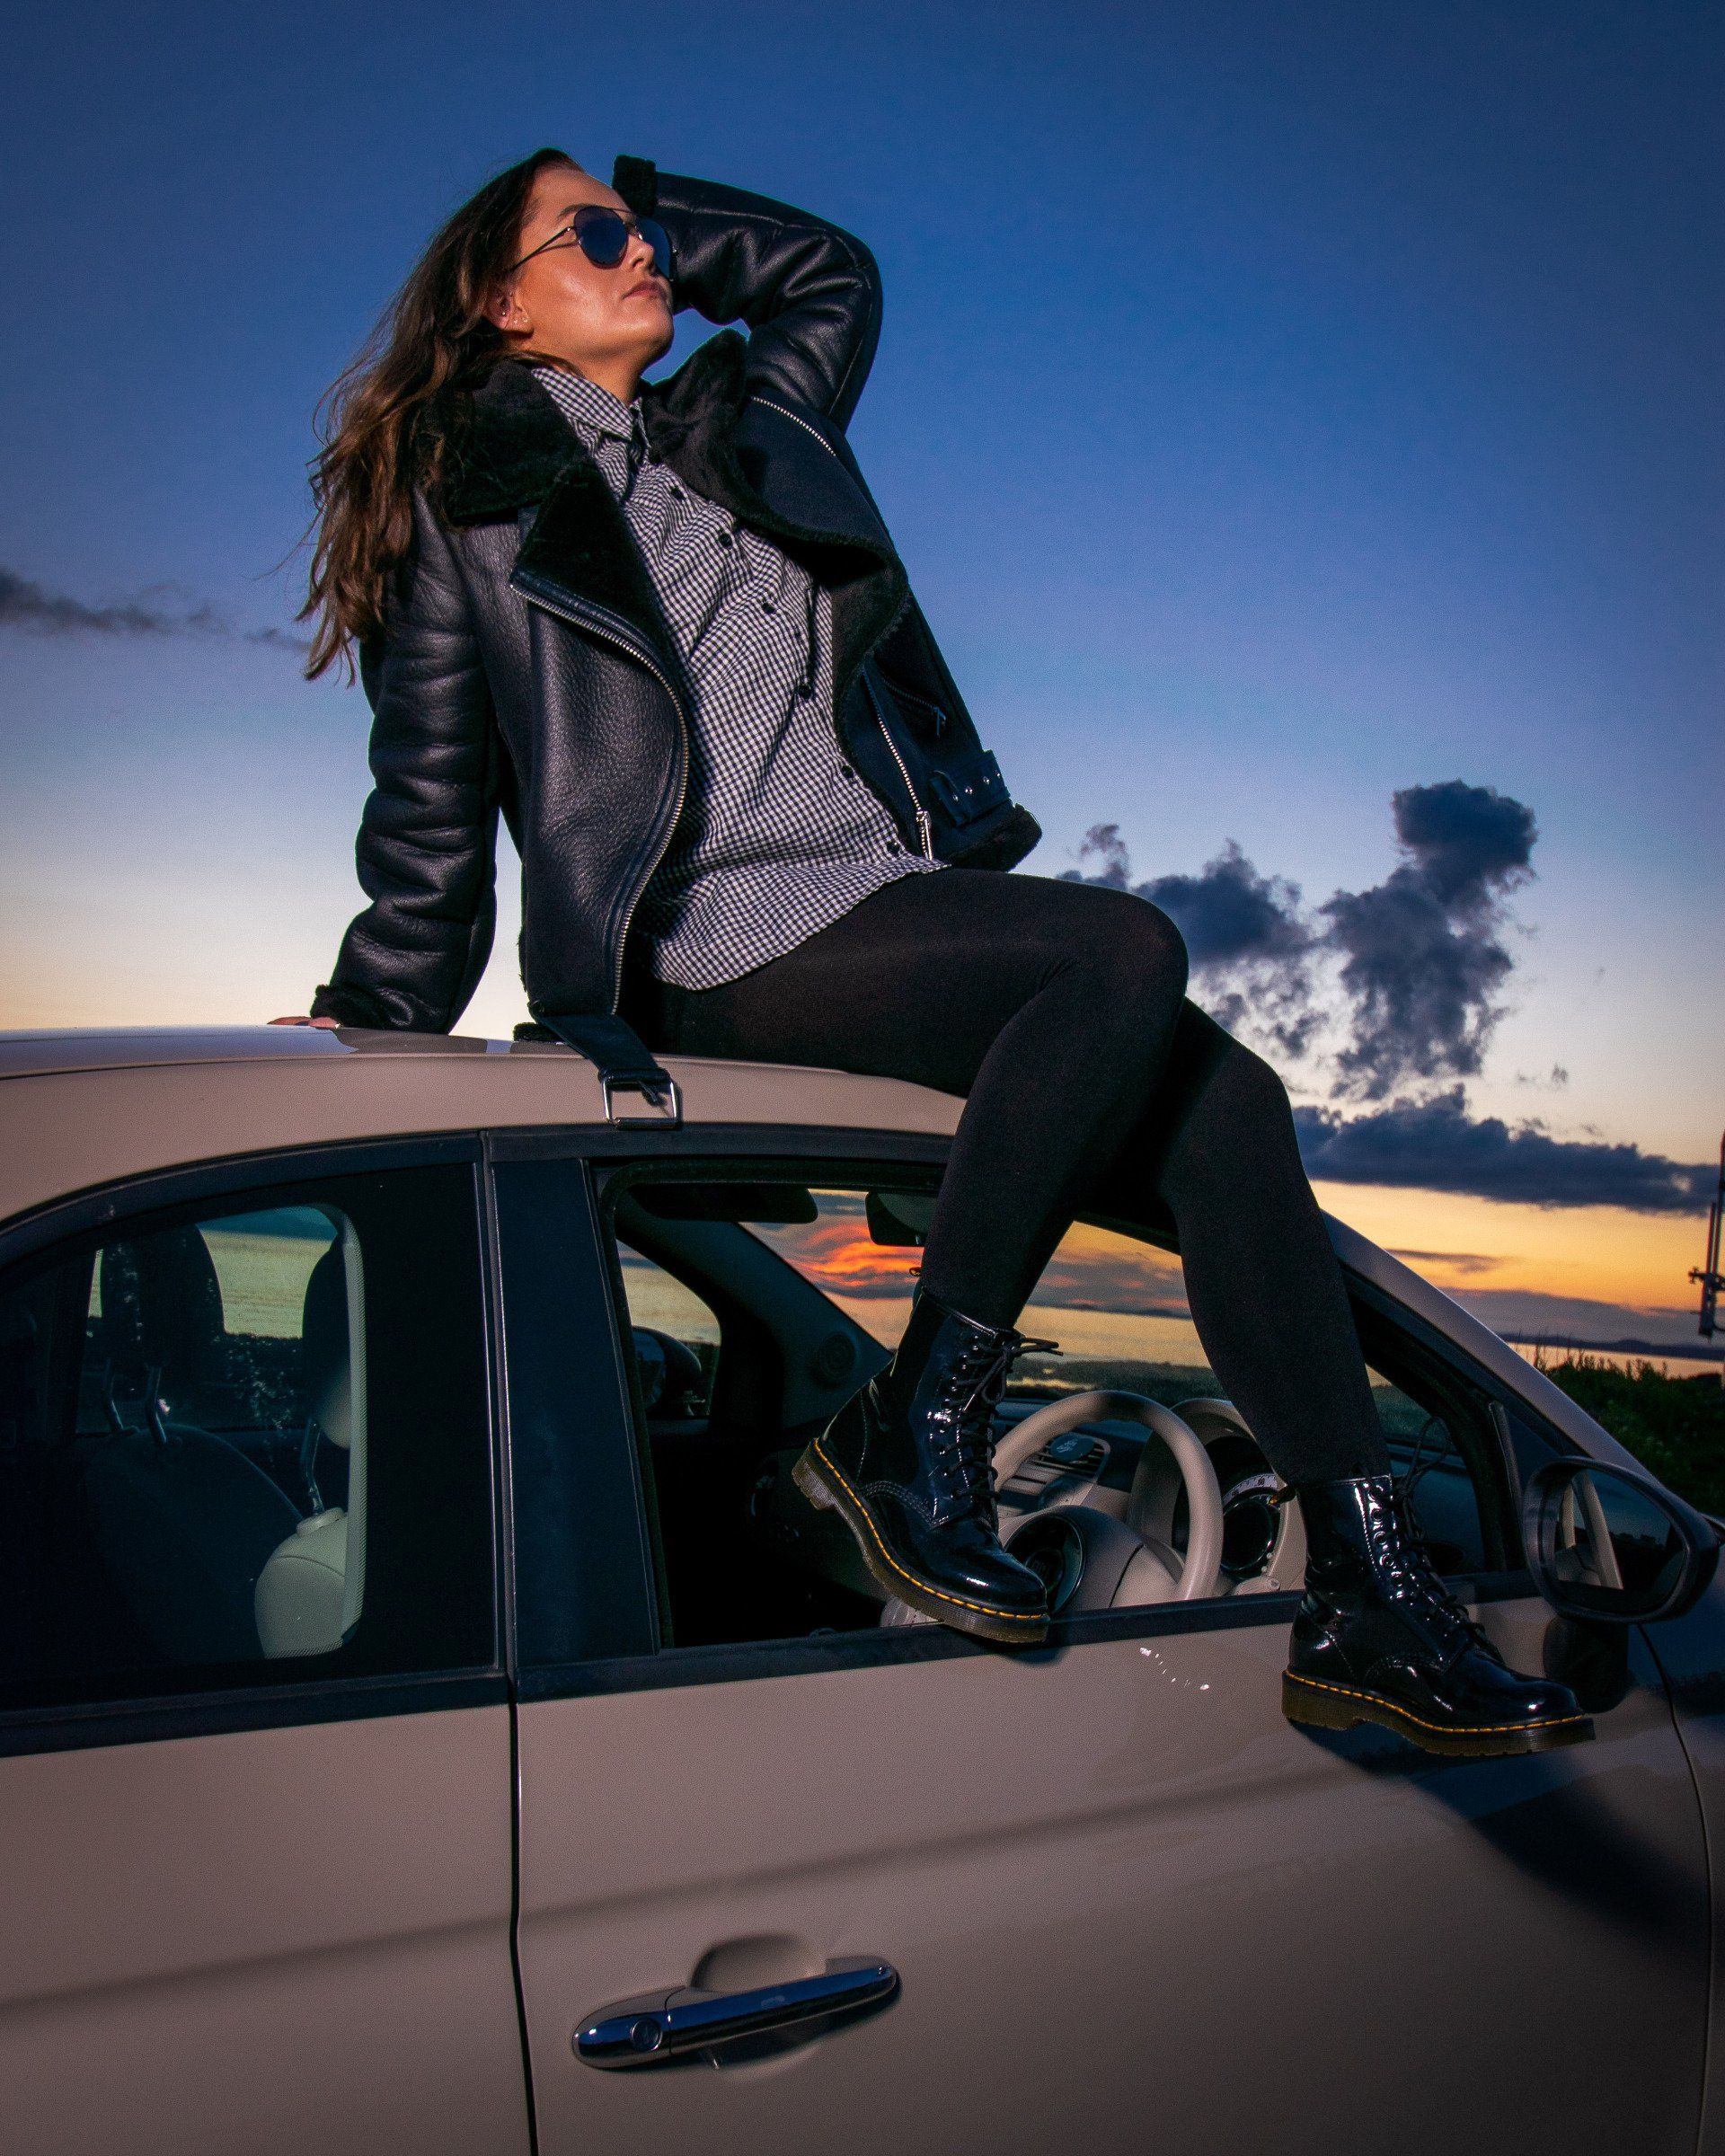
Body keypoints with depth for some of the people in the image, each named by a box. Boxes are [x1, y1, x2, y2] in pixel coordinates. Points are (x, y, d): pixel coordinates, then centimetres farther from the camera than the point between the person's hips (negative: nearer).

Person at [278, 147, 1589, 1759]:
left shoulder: (745, 421, 25)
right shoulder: (468, 493, 10)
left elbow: (832, 272, 42)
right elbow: (430, 807, 12)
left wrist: (649, 201, 33)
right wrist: (375, 1013, 12)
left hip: (884, 907, 7)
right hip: (714, 946, -6)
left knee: (1226, 1105, -14)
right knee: (1129, 948, -29)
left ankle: (1369, 1599, -11)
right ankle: (911, 1428, -22)